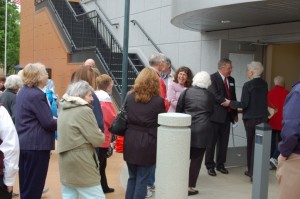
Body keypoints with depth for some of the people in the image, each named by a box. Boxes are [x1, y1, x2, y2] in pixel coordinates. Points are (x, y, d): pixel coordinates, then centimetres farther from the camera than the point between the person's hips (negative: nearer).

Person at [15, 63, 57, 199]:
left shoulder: (23, 92, 11)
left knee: (26, 186, 18)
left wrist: (54, 120, 13)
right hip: (36, 145, -9)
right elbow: (48, 123, -20)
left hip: (24, 143, 9)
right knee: (34, 186, 1)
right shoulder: (37, 95, -18)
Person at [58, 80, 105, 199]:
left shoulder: (64, 111, 10)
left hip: (65, 161, 9)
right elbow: (98, 140, -15)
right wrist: (100, 134, 7)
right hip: (81, 162, -8)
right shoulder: (84, 111, -14)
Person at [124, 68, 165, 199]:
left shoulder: (129, 97, 3)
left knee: (132, 178, 19)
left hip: (130, 143, 4)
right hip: (147, 145, -4)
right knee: (142, 180, 7)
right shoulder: (158, 101, -9)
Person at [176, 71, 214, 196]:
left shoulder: (186, 92, 1)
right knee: (196, 159, 5)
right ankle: (190, 186, 8)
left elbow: (178, 109, 5)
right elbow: (211, 112, 12)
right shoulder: (210, 96, 2)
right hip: (202, 131, -1)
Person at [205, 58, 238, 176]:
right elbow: (215, 96, -18)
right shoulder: (213, 78, -8)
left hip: (227, 115, 7)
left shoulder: (231, 80, 15)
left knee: (224, 142, 11)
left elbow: (233, 97, 19)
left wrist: (235, 113, 18)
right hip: (215, 115, -7)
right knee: (211, 142, 2)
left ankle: (220, 164, 23)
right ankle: (210, 166, 11)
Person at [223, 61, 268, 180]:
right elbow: (263, 101, 14)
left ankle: (252, 171, 16)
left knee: (251, 145, 8)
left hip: (251, 119, -4)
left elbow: (244, 104, -15)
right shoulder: (264, 84, 5)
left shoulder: (248, 85, -13)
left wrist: (230, 103, -3)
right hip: (263, 118, 4)